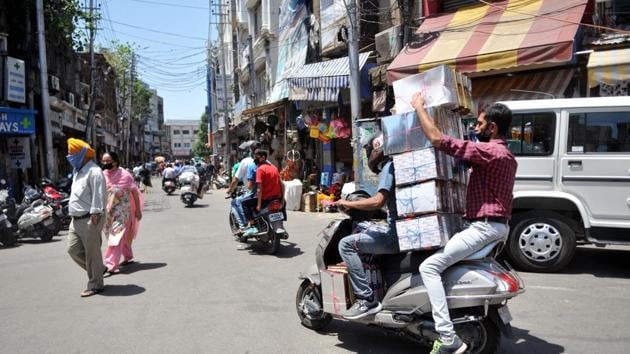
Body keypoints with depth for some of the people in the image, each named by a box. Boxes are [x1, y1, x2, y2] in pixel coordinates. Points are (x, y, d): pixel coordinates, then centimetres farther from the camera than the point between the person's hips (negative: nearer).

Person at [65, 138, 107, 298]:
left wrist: (95, 214, -25)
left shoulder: (94, 171, -14)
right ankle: (99, 269, 27)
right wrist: (74, 216, 22)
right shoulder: (78, 171, 18)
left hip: (89, 219, -10)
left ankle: (95, 285, 10)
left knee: (92, 252, -1)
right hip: (76, 219, 10)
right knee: (73, 249, 11)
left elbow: (98, 195, -20)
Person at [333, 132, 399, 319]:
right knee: (360, 228, 25)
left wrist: (348, 203, -11)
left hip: (398, 234, -10)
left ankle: (366, 299, -13)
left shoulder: (389, 166, -11)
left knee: (346, 244, -12)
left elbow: (378, 201, -24)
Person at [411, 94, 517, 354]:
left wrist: (419, 107, -11)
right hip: (497, 225, 11)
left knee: (429, 267, -16)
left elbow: (439, 140, -22)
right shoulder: (506, 155, 16)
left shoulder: (491, 151, -17)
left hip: (483, 227, -11)